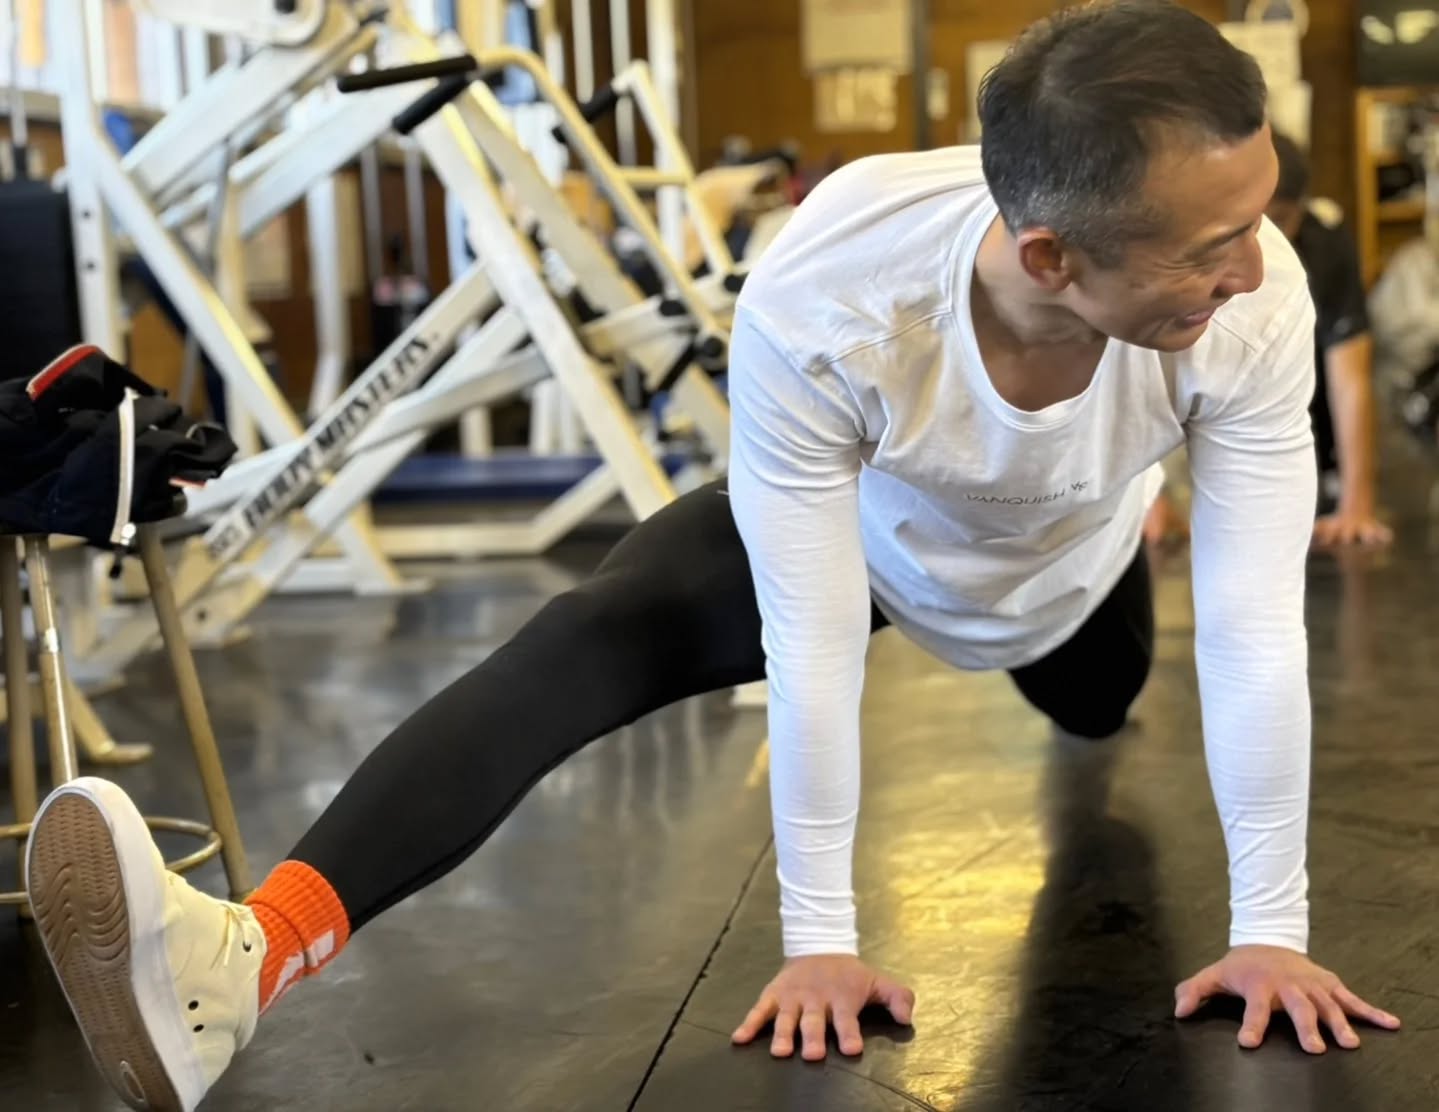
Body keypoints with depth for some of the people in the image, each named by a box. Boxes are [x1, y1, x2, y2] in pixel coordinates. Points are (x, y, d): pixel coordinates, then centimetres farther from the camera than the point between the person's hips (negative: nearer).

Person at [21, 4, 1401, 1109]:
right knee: (586, 643, -29)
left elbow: (1254, 629, -33)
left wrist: (1271, 928, -26)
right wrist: (819, 934, -30)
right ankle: (248, 954, -44)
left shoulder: (1254, 302, -40)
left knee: (1103, 713, 34)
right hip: (851, 520, -3)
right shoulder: (819, 304, -45)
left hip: (1070, 557, 3)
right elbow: (813, 643, -38)